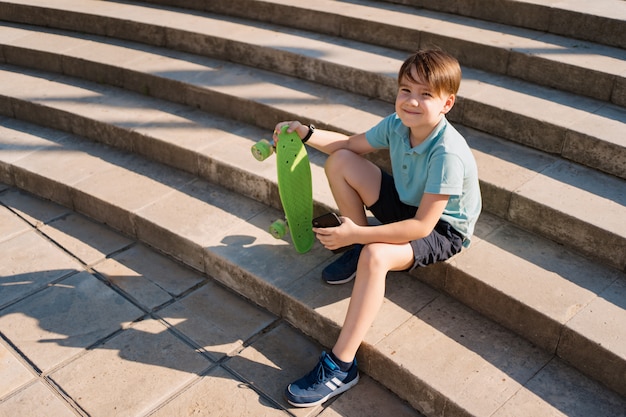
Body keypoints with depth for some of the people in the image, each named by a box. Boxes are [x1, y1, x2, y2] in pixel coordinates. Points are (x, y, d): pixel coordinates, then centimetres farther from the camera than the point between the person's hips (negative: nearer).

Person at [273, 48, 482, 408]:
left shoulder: (447, 154, -33)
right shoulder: (397, 124, -11)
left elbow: (422, 226, -33)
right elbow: (351, 145, 7)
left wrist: (356, 235, -34)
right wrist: (307, 133, -9)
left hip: (443, 230, -8)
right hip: (406, 204, 8)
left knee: (376, 256, -37)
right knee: (339, 162, -7)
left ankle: (341, 367, -26)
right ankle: (359, 251, 6)